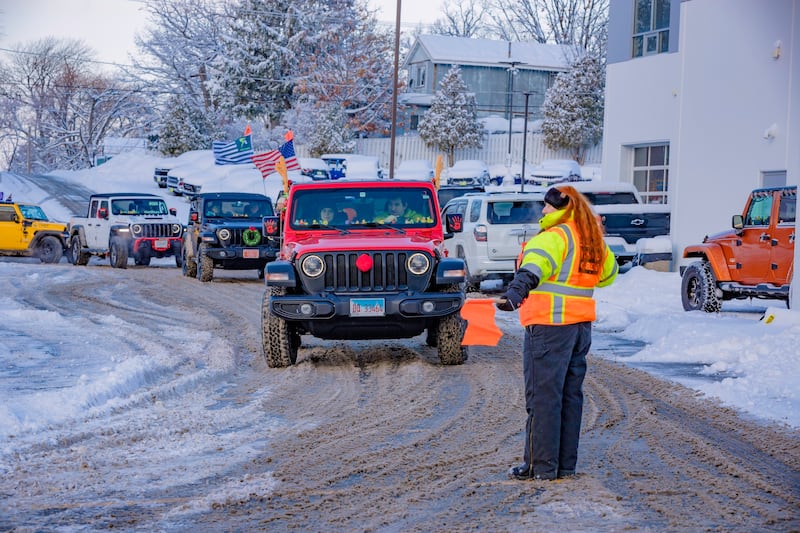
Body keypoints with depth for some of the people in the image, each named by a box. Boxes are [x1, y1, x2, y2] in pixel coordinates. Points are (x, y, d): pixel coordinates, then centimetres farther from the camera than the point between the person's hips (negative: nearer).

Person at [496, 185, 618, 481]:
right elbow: (609, 273, 31)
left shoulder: (554, 237, -13)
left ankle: (541, 466, 1)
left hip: (549, 325, -8)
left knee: (543, 396, -2)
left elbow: (538, 262, -34)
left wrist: (519, 288, -48)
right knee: (570, 396, 13)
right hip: (581, 326, 9)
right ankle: (566, 465, 19)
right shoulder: (592, 240, 13)